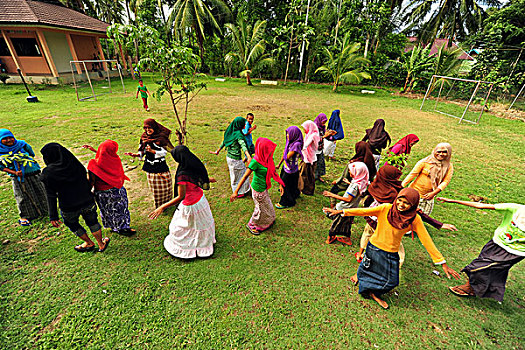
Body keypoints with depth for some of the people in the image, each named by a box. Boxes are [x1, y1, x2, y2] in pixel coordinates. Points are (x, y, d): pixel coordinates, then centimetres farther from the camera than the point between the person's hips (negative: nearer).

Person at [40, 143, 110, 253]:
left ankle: (89, 243, 43)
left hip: (69, 208, -2)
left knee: (71, 224, 27)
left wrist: (53, 216, -8)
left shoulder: (48, 173, -13)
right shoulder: (75, 164, -5)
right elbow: (87, 182, 2)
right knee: (92, 222, 23)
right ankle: (101, 244, 36)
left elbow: (51, 196, -13)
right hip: (87, 202, 3)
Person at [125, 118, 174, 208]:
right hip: (150, 168, 3)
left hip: (161, 166, -3)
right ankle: (159, 206, 29)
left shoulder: (161, 137, -10)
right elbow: (142, 151, 11)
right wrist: (136, 154, -7)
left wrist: (152, 151, -24)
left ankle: (167, 202, 28)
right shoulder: (144, 138, 3)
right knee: (155, 188, 12)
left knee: (164, 186, 7)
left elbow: (164, 152, -12)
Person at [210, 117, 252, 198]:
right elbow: (243, 145, -37)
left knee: (234, 174, 23)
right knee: (241, 174, 12)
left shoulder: (230, 132, 2)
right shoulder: (238, 134, -21)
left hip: (229, 157, 8)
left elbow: (224, 142, 12)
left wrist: (217, 151, 24)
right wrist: (249, 157, -51)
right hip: (236, 159, -8)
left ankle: (235, 190, 41)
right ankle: (241, 192, 26)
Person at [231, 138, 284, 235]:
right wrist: (236, 191, -26)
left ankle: (268, 220, 52)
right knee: (261, 208, 11)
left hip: (264, 188, 7)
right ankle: (252, 225, 36)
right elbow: (245, 176, -26)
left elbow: (273, 172, 7)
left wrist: (280, 184, 3)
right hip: (258, 189, -7)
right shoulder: (256, 161, -27)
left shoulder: (268, 158, -4)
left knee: (267, 205, 25)